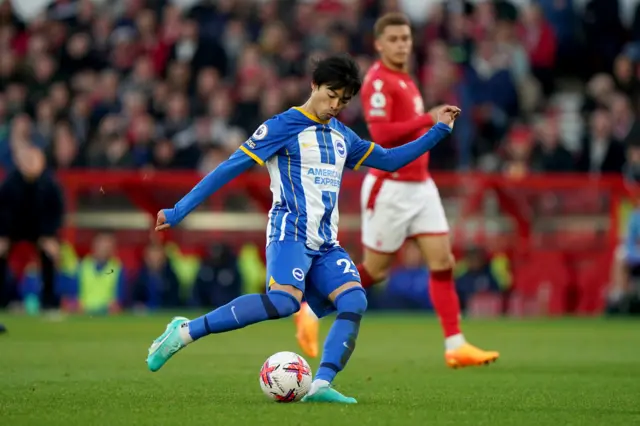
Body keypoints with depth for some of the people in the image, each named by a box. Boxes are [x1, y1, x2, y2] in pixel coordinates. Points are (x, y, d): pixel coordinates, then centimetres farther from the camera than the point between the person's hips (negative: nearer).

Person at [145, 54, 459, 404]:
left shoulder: (343, 136, 18)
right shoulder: (282, 127, -3)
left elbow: (390, 160, 28)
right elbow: (229, 168, -6)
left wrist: (439, 130, 22)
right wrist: (178, 212, -8)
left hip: (326, 244, 7)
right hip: (290, 234, -7)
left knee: (354, 301, -19)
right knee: (285, 300, -32)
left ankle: (320, 386, -27)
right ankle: (184, 332, -24)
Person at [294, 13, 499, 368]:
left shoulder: (403, 79, 14)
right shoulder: (378, 81, -14)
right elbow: (381, 133, -26)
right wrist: (429, 119, -26)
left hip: (420, 186, 8)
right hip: (390, 188, -8)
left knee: (442, 262, -3)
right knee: (374, 271, 1)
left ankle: (455, 346, -4)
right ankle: (311, 310, 20)